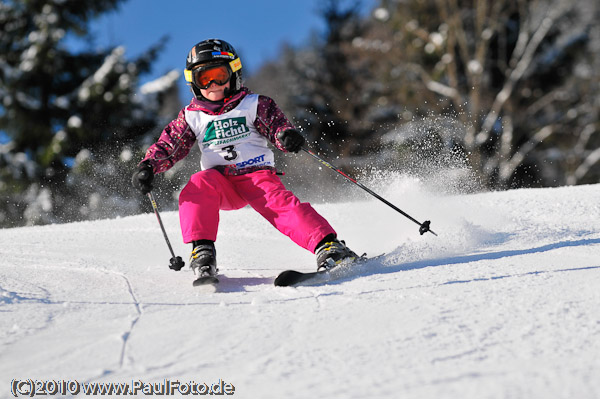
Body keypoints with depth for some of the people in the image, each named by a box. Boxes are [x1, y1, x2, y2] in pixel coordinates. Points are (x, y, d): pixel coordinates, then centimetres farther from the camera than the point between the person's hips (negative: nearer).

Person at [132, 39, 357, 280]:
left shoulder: (254, 105, 8)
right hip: (220, 182, 2)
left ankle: (327, 245, -39)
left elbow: (277, 124, -3)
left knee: (281, 203, -29)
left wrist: (286, 135, -29)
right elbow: (168, 146, 8)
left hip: (257, 174, -2)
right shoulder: (192, 117, 13)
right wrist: (148, 166, -12)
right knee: (199, 185, -31)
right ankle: (202, 251, -35)